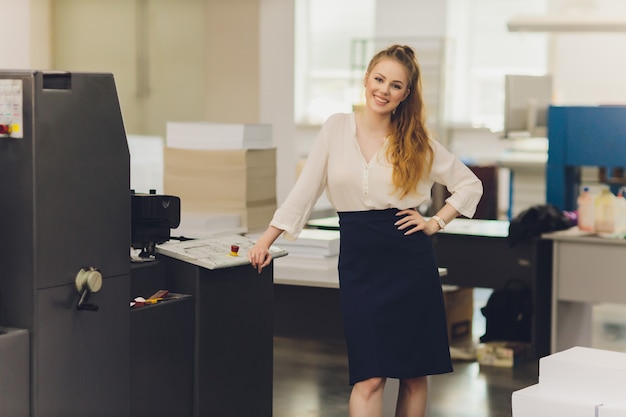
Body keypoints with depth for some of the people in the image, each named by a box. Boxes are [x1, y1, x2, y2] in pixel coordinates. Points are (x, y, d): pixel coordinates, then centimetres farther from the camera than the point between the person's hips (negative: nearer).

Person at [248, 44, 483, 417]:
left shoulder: (417, 142, 3)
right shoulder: (337, 128, 4)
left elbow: (470, 184, 11)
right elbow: (306, 190, 6)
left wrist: (435, 223, 1)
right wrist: (266, 241, 3)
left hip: (410, 260, 1)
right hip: (359, 263, 0)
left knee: (415, 374, 5)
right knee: (370, 377, -7)